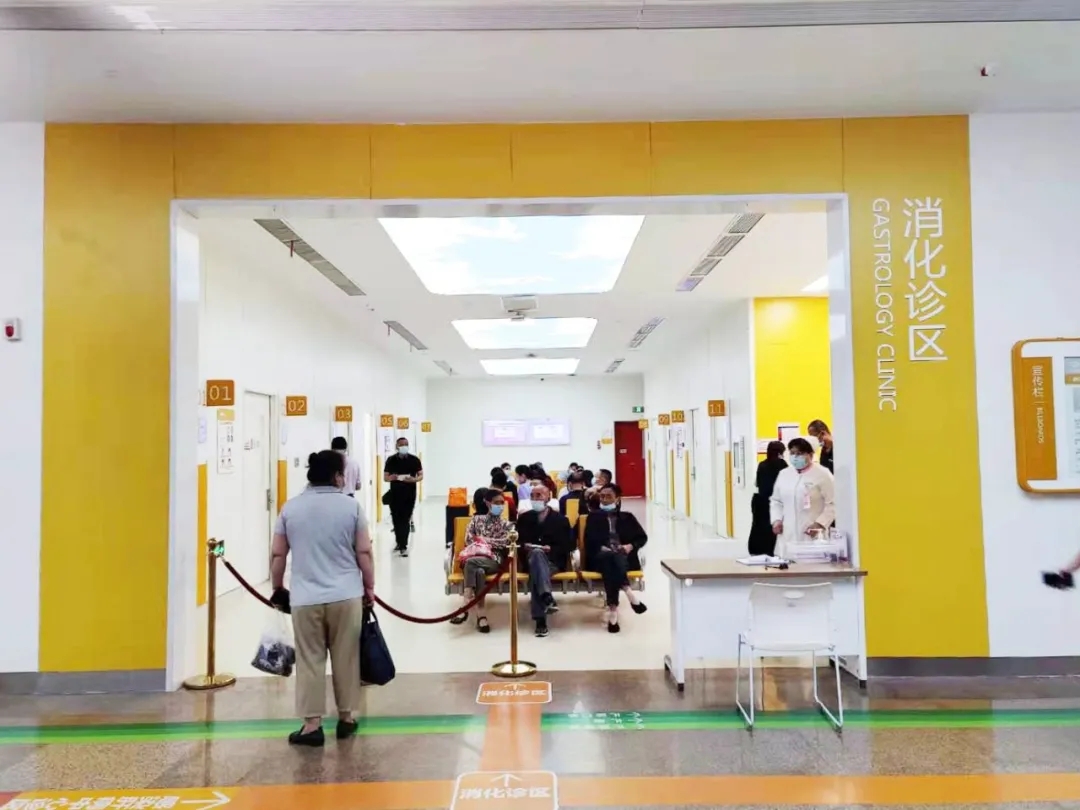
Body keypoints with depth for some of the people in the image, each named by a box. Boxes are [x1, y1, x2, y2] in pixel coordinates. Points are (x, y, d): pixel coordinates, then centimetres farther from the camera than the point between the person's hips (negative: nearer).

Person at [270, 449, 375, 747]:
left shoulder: (290, 507, 3)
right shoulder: (351, 506, -3)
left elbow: (277, 555, 7)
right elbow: (364, 553, -2)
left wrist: (278, 588, 20)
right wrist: (369, 587, 9)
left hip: (304, 598, 1)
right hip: (346, 596, -1)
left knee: (309, 661, 7)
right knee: (346, 659, 10)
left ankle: (312, 725, 8)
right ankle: (347, 718, 20)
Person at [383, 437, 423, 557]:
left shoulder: (414, 460, 1)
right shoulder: (391, 460, 3)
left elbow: (421, 476, 4)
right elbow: (385, 477, 5)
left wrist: (414, 479, -18)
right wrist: (392, 477, -18)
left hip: (410, 494, -2)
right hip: (395, 494, 2)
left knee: (405, 520, -6)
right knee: (396, 519, 8)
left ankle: (403, 546, -8)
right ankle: (401, 543, 26)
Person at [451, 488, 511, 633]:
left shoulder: (505, 524, 17)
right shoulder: (477, 519, 18)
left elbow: (505, 542, 0)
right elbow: (468, 539, 8)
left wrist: (483, 539, -3)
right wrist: (486, 544, -9)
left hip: (494, 560, -1)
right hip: (476, 557, 1)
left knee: (471, 563, -36)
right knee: (479, 572, -38)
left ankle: (466, 606, -39)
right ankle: (480, 614, -43)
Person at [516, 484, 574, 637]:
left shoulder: (561, 519, 12)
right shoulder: (524, 518, 19)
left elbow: (569, 545, 7)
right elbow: (517, 541, 17)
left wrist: (552, 549, -10)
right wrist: (524, 546, -6)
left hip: (553, 561, -1)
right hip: (531, 559, 1)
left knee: (536, 573, -37)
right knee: (536, 553, -39)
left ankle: (540, 620, -47)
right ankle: (547, 597, -53)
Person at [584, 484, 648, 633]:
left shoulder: (627, 517, 23)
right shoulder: (593, 517, 21)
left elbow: (643, 537, 16)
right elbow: (589, 541, 8)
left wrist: (631, 546, -4)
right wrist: (600, 548, -12)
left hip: (624, 558, 0)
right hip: (601, 558, 0)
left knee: (616, 558, -37)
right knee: (608, 558, -38)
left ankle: (613, 607, -48)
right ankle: (628, 591, -52)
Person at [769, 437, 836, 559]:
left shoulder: (823, 474, -2)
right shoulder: (783, 474, 14)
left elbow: (832, 504, -5)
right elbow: (776, 501, 21)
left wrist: (820, 524, -15)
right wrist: (776, 519, 5)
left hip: (812, 535, -4)